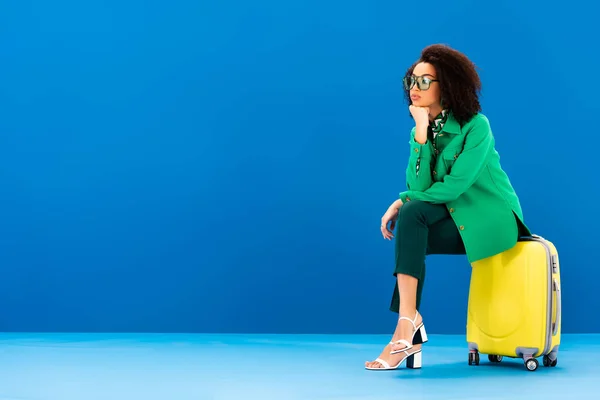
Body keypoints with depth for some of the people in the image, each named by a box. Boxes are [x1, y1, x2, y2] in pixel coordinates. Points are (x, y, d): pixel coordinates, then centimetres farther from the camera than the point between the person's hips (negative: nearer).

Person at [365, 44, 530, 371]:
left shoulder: (476, 126, -14)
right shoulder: (420, 130, 4)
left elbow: (455, 185, -21)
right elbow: (419, 187, -8)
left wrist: (403, 201, -14)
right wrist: (421, 134, -18)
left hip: (491, 219, -6)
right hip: (456, 219, 6)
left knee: (412, 215, -26)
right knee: (409, 235, -22)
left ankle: (407, 322, -27)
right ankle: (411, 335, -21)